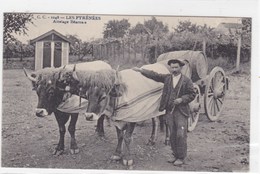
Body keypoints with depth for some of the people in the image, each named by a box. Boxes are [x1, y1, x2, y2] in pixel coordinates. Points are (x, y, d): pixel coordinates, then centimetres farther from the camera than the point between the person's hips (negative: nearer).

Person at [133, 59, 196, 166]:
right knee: (172, 135, 10)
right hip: (169, 111, 4)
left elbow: (192, 95, -1)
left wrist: (182, 99, -16)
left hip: (181, 112, -4)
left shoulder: (187, 81, -2)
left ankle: (181, 158, 5)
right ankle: (175, 156, 22)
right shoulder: (167, 78, 8)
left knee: (181, 135, -5)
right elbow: (154, 75, 6)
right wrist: (141, 70, 0)